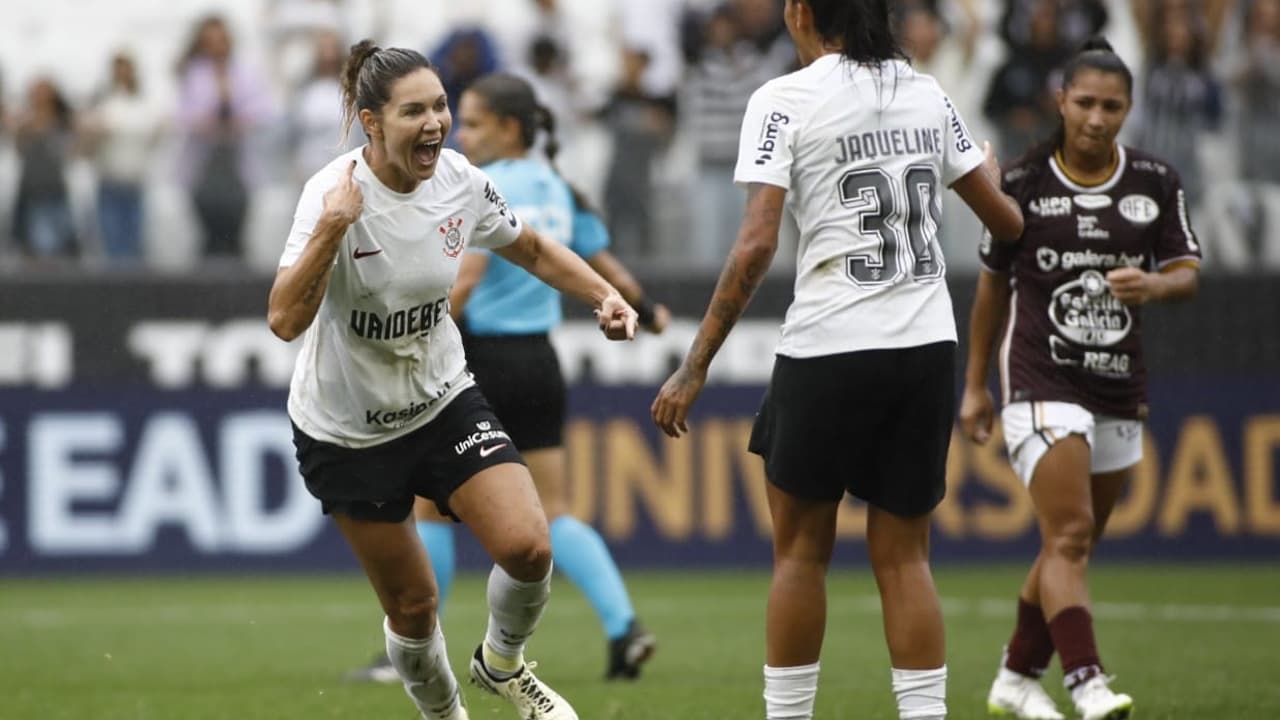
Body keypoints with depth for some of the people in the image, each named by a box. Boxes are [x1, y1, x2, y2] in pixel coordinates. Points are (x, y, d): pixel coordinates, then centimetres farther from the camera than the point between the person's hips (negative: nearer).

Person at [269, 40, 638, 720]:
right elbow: (284, 320, -35)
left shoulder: (459, 180, -10)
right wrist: (332, 227, -45)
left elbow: (532, 249, 10)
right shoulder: (335, 193, -24)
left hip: (444, 402, 3)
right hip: (348, 428, -3)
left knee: (527, 547, -17)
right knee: (411, 605, 4)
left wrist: (604, 293, -5)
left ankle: (502, 663, 14)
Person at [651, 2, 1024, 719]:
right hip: (928, 348, 4)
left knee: (801, 547, 10)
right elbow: (1007, 222, 17)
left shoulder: (784, 100, -6)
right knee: (905, 553, 10)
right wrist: (991, 175, 41)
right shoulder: (927, 94, 9)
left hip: (828, 348, -4)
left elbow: (757, 245, -14)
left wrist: (696, 367, -10)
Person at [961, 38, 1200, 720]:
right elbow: (993, 283, 8)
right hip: (1042, 382, -4)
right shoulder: (1021, 184, -2)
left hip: (1119, 388, 4)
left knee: (1071, 545, 12)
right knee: (1069, 536, -17)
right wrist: (975, 384, 11)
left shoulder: (1155, 183, 4)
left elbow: (1187, 271, 2)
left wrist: (1153, 285, -22)